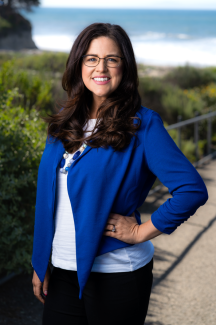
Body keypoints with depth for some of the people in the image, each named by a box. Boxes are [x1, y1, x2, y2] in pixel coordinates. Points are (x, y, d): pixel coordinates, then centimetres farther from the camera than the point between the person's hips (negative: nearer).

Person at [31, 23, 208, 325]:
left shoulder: (142, 124, -11)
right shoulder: (65, 124, 5)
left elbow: (193, 190, -18)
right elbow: (49, 199, 11)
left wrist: (141, 232, -14)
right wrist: (40, 265, 12)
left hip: (115, 274, -5)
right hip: (62, 271, 5)